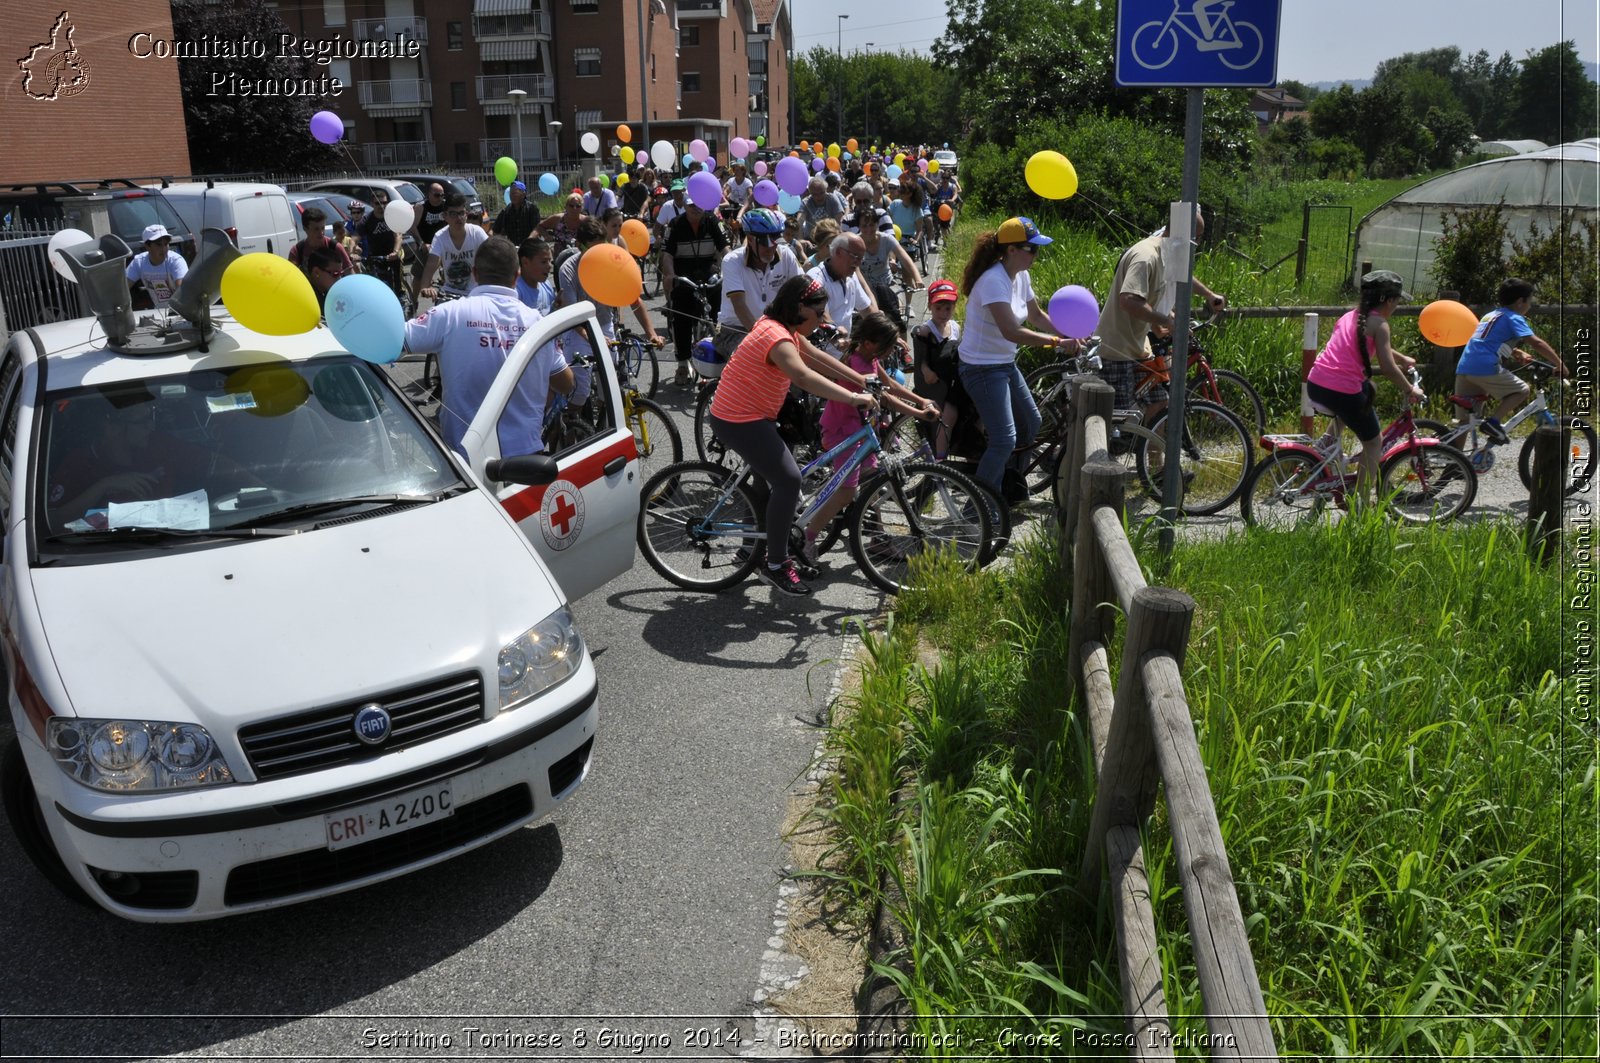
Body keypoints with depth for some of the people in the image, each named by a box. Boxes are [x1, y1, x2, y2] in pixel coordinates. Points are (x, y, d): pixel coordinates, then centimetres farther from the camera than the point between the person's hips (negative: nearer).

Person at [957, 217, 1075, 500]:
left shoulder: (1020, 276, 3)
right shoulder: (994, 280, -25)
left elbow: (1036, 316, 14)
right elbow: (1011, 331, -33)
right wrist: (1057, 342, -31)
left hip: (1006, 364, 10)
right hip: (982, 368, -10)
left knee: (1030, 423, 21)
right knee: (1005, 439, -13)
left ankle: (1004, 483, 38)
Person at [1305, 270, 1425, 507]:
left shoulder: (1351, 316, 20)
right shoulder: (1378, 323, -3)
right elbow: (1388, 367, -9)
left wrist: (1403, 359, 48)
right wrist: (1410, 391, 6)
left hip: (1315, 384, 7)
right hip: (1343, 391, -7)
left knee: (1368, 389, 40)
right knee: (1373, 444, 13)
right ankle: (1362, 506, 10)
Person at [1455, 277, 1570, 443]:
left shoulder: (1491, 315, 27)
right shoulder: (1514, 318, 2)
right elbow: (1536, 343, -7)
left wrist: (1518, 354, 29)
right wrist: (1560, 365, -3)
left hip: (1463, 368, 7)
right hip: (1486, 368, -7)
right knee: (1521, 390, 9)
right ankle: (1493, 421, -9)